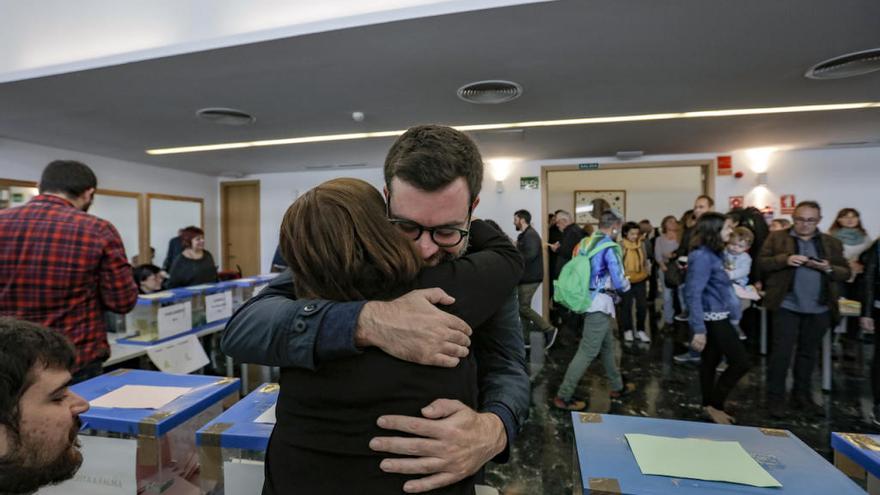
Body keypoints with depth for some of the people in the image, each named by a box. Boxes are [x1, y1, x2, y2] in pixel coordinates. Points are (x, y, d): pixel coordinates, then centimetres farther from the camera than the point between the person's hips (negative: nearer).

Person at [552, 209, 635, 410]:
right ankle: (563, 396, 2)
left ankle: (618, 387, 38)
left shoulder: (585, 243, 7)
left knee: (608, 346, 22)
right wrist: (627, 284, 7)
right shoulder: (610, 248, -16)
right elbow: (619, 283, -16)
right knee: (588, 351, -3)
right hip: (599, 304, -9)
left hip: (588, 300, 9)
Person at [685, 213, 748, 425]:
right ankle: (715, 405, 7)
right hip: (712, 317, -9)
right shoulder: (702, 256, -20)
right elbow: (693, 293, -24)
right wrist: (699, 329, -26)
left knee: (711, 360, 15)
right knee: (741, 361, -4)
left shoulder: (712, 253, 8)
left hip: (718, 316, 9)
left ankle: (709, 405, 27)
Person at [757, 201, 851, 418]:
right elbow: (762, 263, -4)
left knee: (808, 353, 15)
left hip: (819, 309, 4)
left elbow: (845, 272, 9)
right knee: (781, 352, -1)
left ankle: (802, 396, 28)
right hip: (787, 306, -3)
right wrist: (785, 259, -19)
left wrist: (828, 269, -12)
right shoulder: (777, 238, 1)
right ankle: (775, 398, 9)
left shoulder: (832, 243, 10)